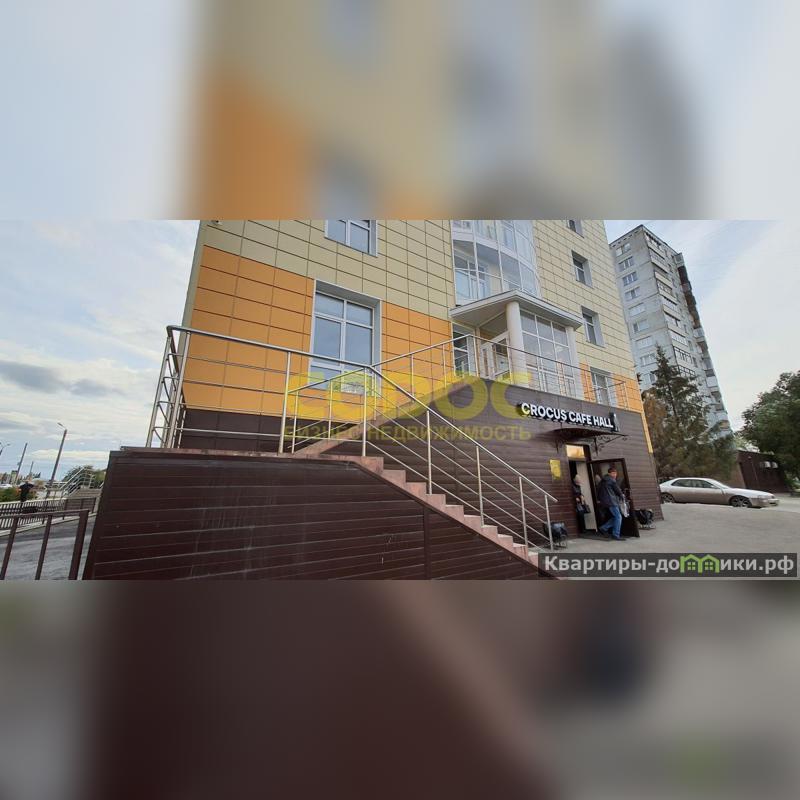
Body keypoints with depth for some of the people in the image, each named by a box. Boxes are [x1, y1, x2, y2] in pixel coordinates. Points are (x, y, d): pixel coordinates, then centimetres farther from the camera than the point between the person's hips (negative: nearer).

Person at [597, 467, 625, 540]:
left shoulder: (603, 480, 16)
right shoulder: (612, 480, -9)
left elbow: (599, 490, 22)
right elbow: (617, 490, -3)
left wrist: (598, 499, 30)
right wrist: (622, 496, 16)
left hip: (604, 501, 9)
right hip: (611, 501, -9)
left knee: (615, 517, 14)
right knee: (618, 517, -3)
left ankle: (604, 528, 10)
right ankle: (615, 534, -2)